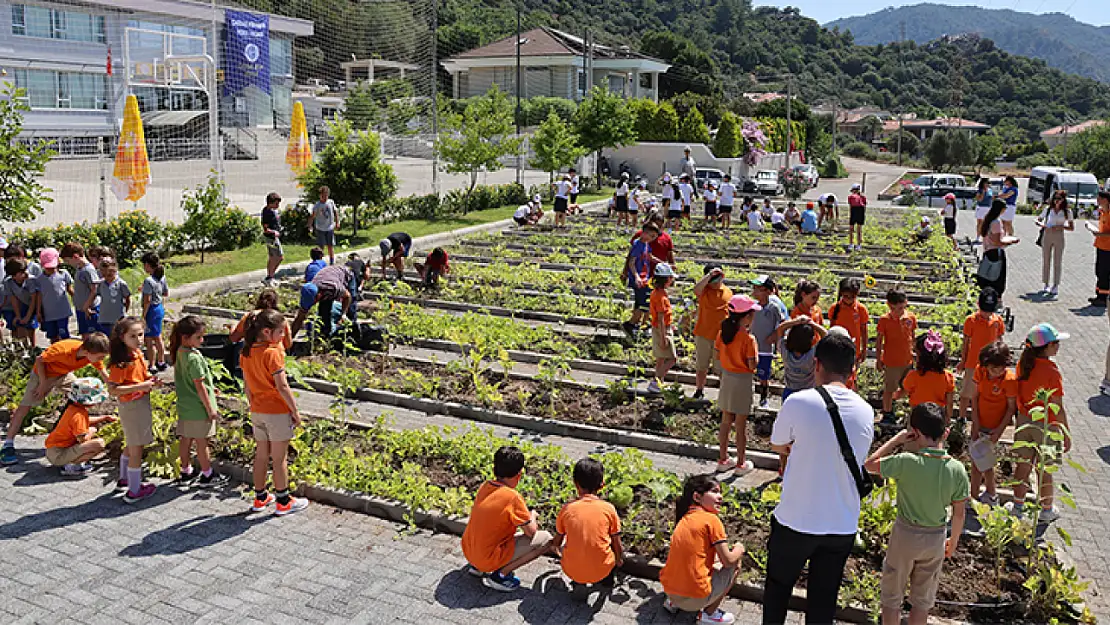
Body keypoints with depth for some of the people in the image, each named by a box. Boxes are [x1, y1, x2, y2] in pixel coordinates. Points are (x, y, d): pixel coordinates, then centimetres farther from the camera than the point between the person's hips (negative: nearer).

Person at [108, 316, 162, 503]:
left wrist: (151, 381, 1)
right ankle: (134, 491, 14)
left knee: (131, 445, 25)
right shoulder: (121, 362, -23)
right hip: (132, 407, -9)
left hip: (142, 403, 9)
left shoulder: (137, 354, 4)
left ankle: (124, 479, 43)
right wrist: (140, 387, -29)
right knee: (136, 449, 3)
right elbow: (112, 390, -26)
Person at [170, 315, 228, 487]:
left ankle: (186, 472, 30)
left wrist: (209, 386, 21)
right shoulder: (194, 358, -23)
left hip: (184, 406, 8)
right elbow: (199, 386, -21)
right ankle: (207, 475, 16)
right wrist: (210, 409, -14)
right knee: (202, 442, 4)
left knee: (186, 439, 17)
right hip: (199, 408, -8)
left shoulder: (179, 352, 3)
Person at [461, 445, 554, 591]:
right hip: (488, 559, -7)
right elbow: (531, 532, -11)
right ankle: (500, 574, -5)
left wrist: (526, 521, 16)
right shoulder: (513, 497, -21)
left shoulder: (485, 486, 0)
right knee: (545, 539, -6)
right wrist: (532, 517, 10)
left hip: (468, 551, 8)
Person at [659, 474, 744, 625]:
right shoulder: (712, 519, -10)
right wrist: (738, 550, 13)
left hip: (670, 591, 7)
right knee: (736, 563, 13)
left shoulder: (684, 519, 11)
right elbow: (728, 561, -7)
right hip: (695, 599, -7)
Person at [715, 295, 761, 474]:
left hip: (726, 377, 5)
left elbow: (718, 356, 2)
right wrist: (755, 348, -5)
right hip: (743, 380, -5)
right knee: (741, 425, 7)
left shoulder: (723, 333, -4)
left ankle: (722, 459, 25)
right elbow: (752, 365, -18)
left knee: (725, 421, 16)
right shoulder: (748, 338, -21)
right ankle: (741, 463, 18)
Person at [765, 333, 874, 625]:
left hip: (796, 521, -3)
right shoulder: (865, 412, -3)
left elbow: (777, 446, -1)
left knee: (778, 588, 20)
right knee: (824, 600, 16)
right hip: (843, 526, 3)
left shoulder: (799, 402, -16)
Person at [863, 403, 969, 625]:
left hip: (905, 534, -3)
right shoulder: (957, 469, -13)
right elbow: (959, 513, -3)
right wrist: (953, 541, 13)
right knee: (923, 598, 21)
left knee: (892, 595, 17)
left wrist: (897, 440, -7)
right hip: (936, 538, 3)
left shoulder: (906, 462, -24)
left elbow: (870, 464, -8)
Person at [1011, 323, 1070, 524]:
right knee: (1044, 470, 10)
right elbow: (1058, 408, -17)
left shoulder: (1023, 364, -5)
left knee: (1023, 465, 13)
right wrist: (1067, 435, -8)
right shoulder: (1052, 371, -22)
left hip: (1025, 421, 5)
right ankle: (1046, 510, 26)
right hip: (1047, 425, -5)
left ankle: (1017, 507, 21)